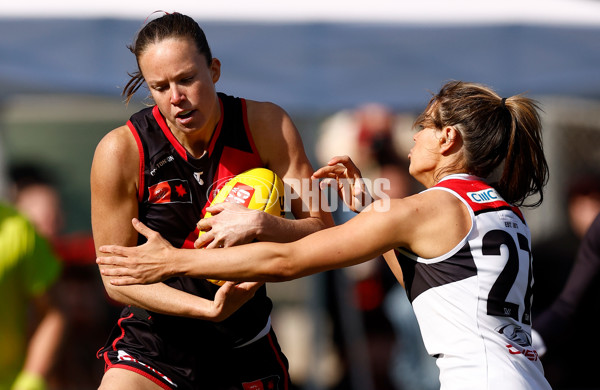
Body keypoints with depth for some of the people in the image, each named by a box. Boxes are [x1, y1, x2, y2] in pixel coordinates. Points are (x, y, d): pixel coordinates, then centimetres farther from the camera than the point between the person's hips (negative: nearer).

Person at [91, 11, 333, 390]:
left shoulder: (265, 125, -9)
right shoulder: (121, 152, -16)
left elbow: (323, 234, -8)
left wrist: (260, 226, -28)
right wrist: (211, 309, -25)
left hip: (246, 350, 2)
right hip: (155, 345, -2)